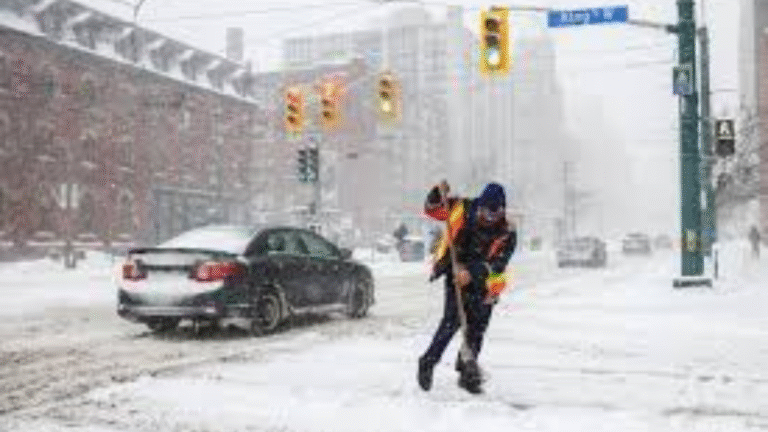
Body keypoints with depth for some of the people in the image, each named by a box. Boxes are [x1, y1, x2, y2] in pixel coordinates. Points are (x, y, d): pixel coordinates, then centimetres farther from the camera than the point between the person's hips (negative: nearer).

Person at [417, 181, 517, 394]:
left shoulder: (507, 235, -10)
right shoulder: (463, 209, -7)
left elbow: (497, 264, -22)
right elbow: (432, 209, 4)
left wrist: (472, 272, -37)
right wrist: (439, 193, -17)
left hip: (482, 285, 2)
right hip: (455, 276, -2)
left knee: (476, 329, 7)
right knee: (453, 319, -17)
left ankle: (467, 374, 24)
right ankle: (428, 362, -5)